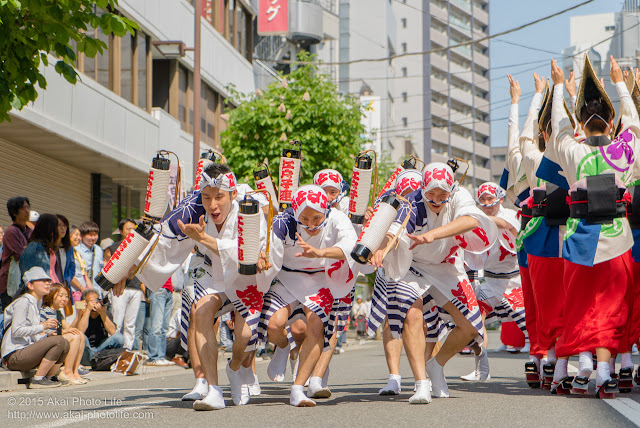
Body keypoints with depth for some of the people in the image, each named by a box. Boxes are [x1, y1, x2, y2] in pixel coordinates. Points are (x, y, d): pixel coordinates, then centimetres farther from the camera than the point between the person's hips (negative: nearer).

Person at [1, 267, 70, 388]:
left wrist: (45, 335, 5)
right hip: (14, 356, -9)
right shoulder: (23, 302, -9)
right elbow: (16, 331, -20)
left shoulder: (36, 303, 19)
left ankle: (48, 378, 0)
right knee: (59, 341, -22)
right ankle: (38, 380, -18)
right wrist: (43, 326, -23)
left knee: (65, 344, 0)